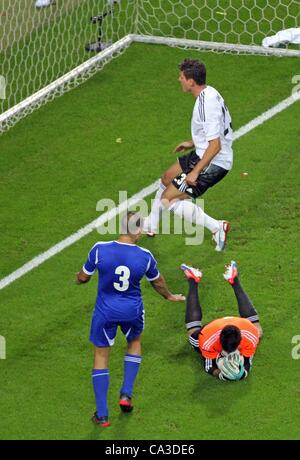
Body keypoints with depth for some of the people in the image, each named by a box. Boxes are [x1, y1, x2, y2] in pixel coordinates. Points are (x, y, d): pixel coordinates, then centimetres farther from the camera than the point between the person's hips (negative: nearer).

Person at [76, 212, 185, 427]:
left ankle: (102, 415, 13)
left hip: (105, 311, -1)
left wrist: (79, 279, 22)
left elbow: (83, 277, -4)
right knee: (135, 343, 31)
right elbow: (158, 282, 6)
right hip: (133, 311, 1)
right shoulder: (145, 256, -14)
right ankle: (126, 394, 22)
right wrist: (169, 296, 29)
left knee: (101, 356, 13)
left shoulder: (99, 249, -19)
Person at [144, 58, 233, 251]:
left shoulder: (206, 105, -28)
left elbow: (215, 145, -30)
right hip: (202, 155, 10)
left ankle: (217, 227, -8)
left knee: (167, 199, -6)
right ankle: (151, 225, 46)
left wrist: (196, 172, -27)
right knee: (167, 179, 26)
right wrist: (193, 143, 24)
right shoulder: (209, 93, 2)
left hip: (212, 163, -10)